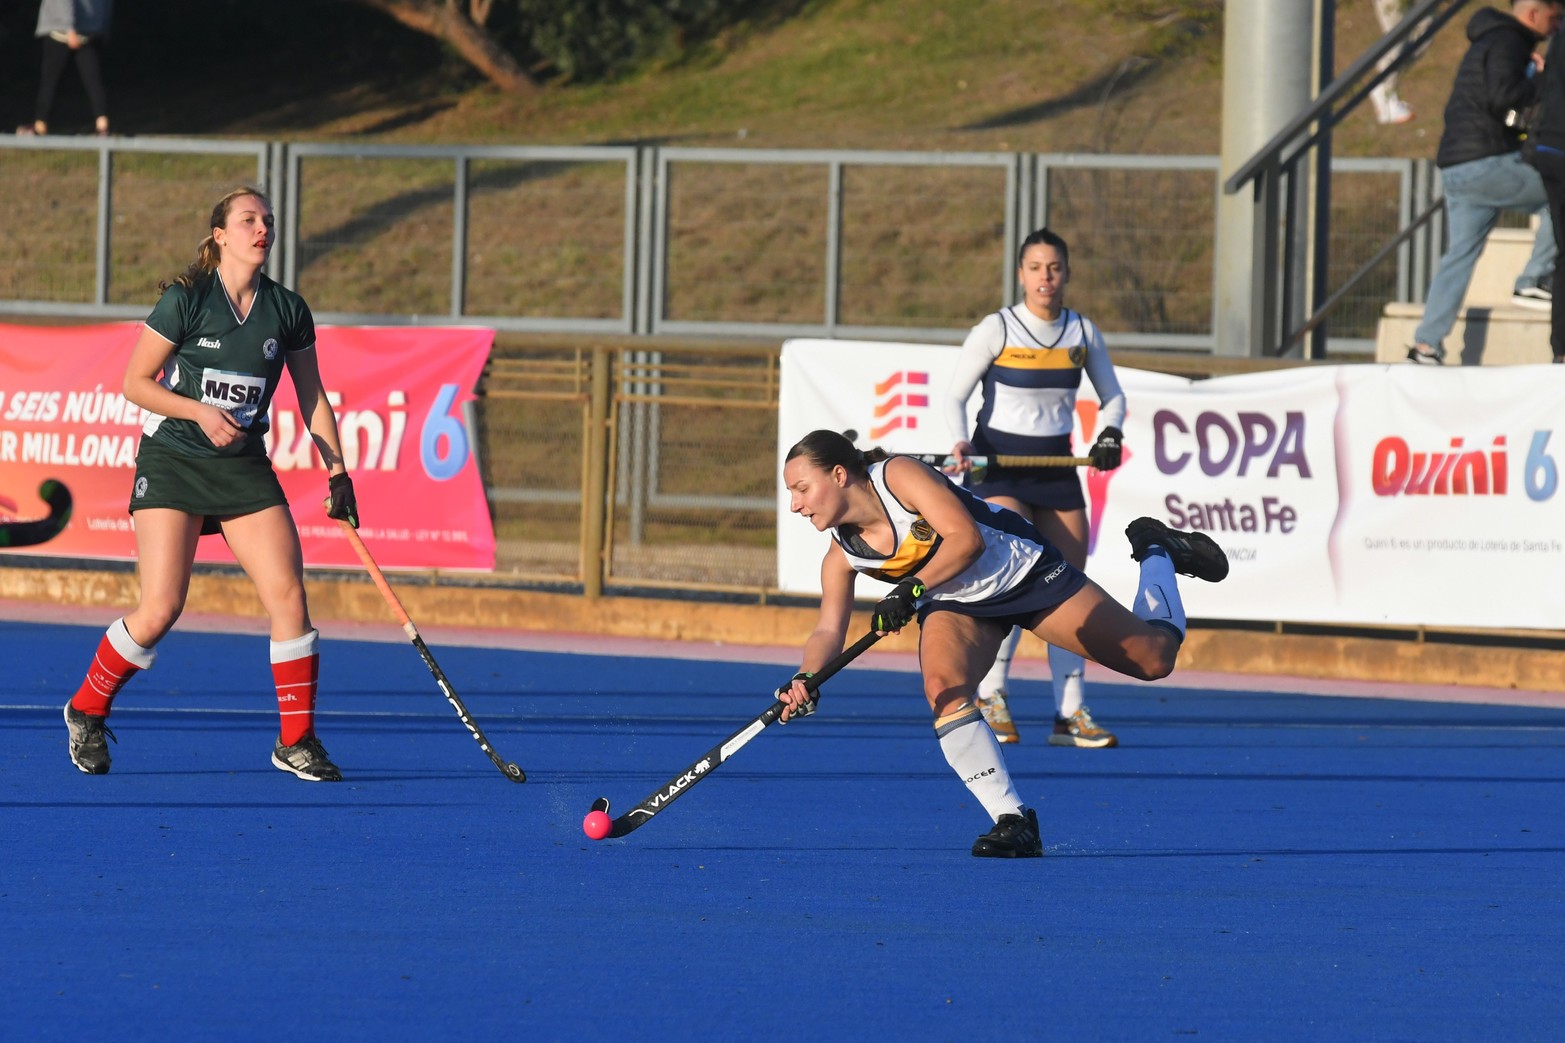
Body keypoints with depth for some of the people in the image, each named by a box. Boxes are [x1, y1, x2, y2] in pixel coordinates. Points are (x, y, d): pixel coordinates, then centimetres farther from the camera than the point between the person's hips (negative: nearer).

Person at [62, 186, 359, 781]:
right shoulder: (186, 300, -9)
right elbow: (136, 382, -6)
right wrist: (200, 412, -18)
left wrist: (337, 473, 5)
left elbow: (312, 397, 12)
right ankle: (86, 711, 12)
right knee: (161, 609, -11)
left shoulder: (287, 310, 3)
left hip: (244, 469, 4)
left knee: (288, 594, -11)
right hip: (172, 463, -4)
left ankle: (297, 742, 0)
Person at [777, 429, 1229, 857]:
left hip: (1024, 571, -4)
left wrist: (912, 590, -46)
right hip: (958, 604, 4)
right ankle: (1014, 822, -21)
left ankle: (1156, 550, 33)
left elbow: (966, 538, -37)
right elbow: (829, 629, -18)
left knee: (1155, 658, 2)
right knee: (944, 691, -28)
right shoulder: (841, 556, -13)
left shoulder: (900, 476, -29)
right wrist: (806, 680, -38)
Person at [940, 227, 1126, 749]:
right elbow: (955, 395, -5)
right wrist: (961, 442, -23)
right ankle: (991, 691, -8)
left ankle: (1070, 713, 10)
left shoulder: (1083, 333, 4)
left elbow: (1112, 396, 15)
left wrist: (1110, 434, -5)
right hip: (999, 464, -5)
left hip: (1056, 465, 5)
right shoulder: (996, 330, -7)